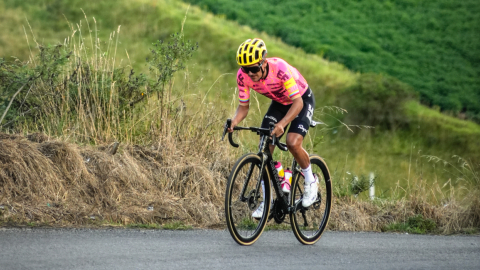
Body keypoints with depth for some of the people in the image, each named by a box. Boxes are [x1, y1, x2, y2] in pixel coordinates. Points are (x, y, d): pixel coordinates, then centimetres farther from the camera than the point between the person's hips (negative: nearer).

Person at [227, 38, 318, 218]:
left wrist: (282, 124, -52)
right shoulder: (243, 76, -23)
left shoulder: (280, 69, -38)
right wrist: (234, 122, -34)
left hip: (302, 100, -5)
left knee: (293, 143, -25)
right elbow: (243, 106, -12)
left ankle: (311, 182, 2)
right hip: (279, 102, 5)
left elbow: (297, 102, -37)